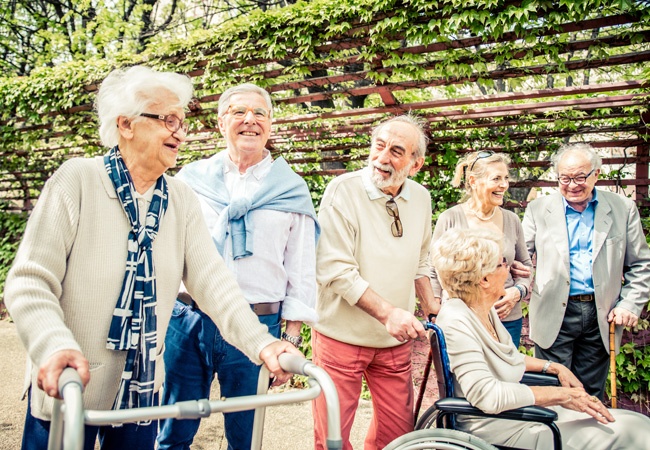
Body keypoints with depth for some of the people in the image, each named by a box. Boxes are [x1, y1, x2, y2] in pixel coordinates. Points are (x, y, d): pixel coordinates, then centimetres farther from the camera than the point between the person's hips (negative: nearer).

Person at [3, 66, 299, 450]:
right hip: (65, 390, -4)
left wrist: (260, 342, -21)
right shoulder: (77, 180, -10)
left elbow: (211, 279, -7)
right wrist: (54, 346, -32)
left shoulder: (182, 200, 2)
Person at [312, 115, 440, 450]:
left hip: (396, 341, 5)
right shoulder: (343, 190, -14)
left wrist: (431, 306, 12)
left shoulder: (421, 198, 3)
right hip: (342, 337, -5)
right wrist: (387, 312, -26)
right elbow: (336, 269, -20)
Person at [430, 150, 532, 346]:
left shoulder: (512, 220, 5)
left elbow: (526, 266, 16)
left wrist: (518, 292, -4)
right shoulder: (450, 219, -7)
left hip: (508, 320, 4)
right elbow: (434, 273, -2)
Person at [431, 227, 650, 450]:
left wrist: (553, 367, 11)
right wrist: (560, 395, -22)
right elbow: (486, 395, -28)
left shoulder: (485, 310, 7)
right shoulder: (456, 321, -22)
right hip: (498, 429, -9)